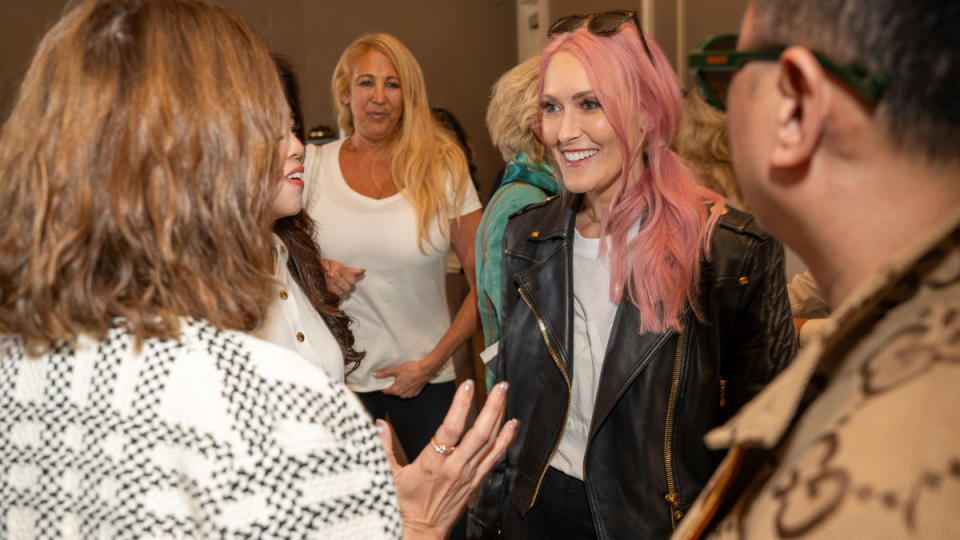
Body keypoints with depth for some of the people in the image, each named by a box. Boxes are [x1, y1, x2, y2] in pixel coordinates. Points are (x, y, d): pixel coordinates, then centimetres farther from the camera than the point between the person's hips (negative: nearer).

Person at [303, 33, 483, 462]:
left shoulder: (442, 168, -4)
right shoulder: (313, 165, 0)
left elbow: (483, 280, -2)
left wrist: (432, 361, -8)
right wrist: (317, 273, -11)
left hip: (425, 378, -1)